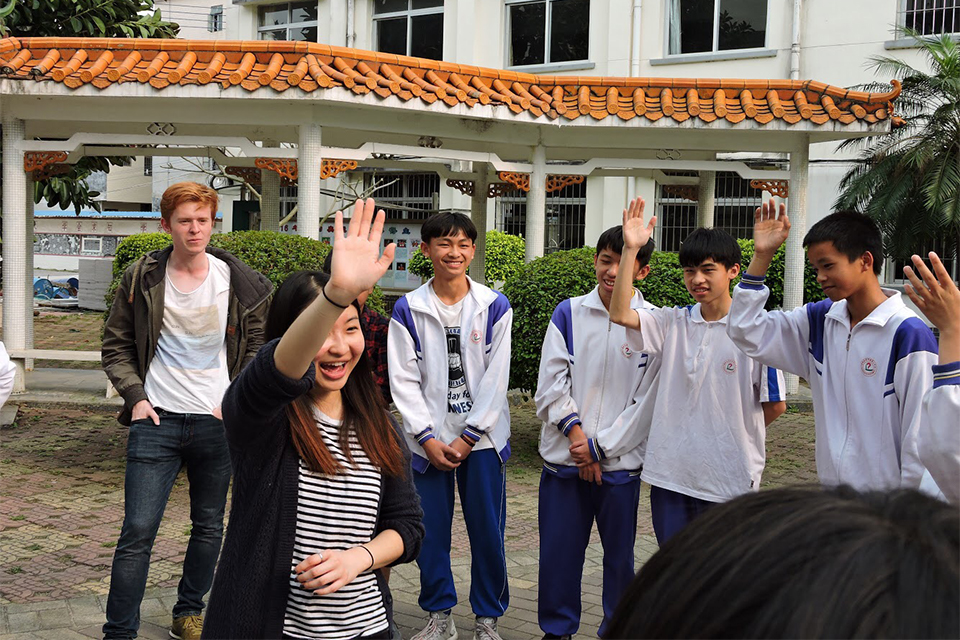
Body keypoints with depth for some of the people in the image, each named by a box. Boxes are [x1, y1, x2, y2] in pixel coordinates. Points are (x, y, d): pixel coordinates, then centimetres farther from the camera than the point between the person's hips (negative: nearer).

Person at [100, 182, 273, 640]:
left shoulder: (239, 282, 0)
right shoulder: (141, 278, 0)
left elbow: (257, 346, 7)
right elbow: (116, 347, 7)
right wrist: (135, 396, -6)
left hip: (218, 422, 2)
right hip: (156, 420, -1)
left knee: (209, 527, 13)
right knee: (137, 532, -3)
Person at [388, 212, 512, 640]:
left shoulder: (495, 307, 0)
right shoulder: (408, 310, 0)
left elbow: (496, 378, -3)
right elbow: (403, 381, -1)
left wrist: (467, 438, -8)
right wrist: (428, 438, -9)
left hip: (482, 438, 0)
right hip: (429, 440, 0)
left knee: (488, 531, 4)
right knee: (431, 530, 6)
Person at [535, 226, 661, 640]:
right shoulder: (568, 314, 3)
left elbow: (647, 403, -5)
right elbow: (550, 386, 1)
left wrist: (599, 447, -9)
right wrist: (575, 432, -11)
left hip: (620, 462, -1)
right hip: (564, 459, 2)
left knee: (619, 555, 10)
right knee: (558, 553, 8)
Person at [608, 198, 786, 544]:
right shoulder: (673, 323, 3)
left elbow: (775, 403, -3)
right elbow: (620, 314, -13)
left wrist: (737, 435, 9)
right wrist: (630, 249, -18)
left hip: (729, 480, -3)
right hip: (669, 474, 4)